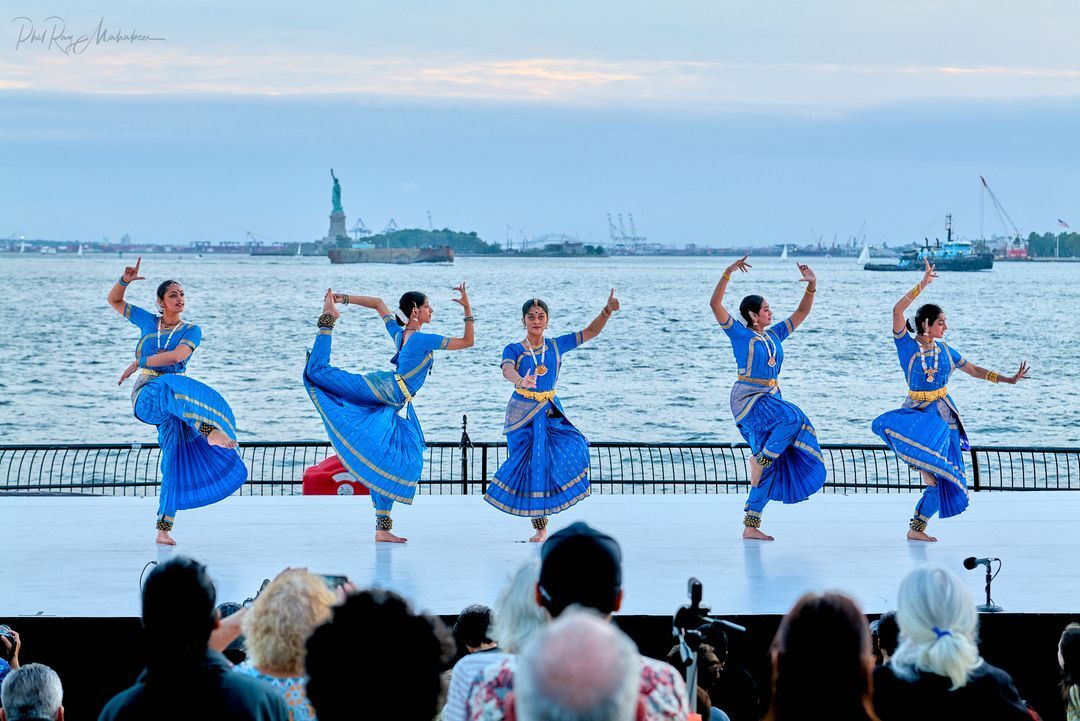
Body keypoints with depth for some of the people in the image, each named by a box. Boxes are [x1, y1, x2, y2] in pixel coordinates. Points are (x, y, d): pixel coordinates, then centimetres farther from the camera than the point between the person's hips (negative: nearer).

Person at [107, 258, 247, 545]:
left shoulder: (192, 331, 8)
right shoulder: (148, 322, 14)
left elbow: (177, 356, -11)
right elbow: (114, 300, 21)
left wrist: (139, 363, -10)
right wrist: (125, 281, 2)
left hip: (171, 403, 2)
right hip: (146, 396, -2)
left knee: (176, 458, -7)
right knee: (175, 386, -36)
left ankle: (164, 529, -4)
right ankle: (211, 430, -64)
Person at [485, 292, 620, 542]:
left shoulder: (556, 345, 8)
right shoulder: (513, 350, -2)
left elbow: (590, 332, 10)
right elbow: (507, 370, -24)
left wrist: (607, 311, -6)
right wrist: (521, 381, -46)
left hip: (550, 413, 3)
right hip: (523, 414, -3)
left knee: (574, 450, -17)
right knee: (532, 468, -6)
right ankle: (539, 528, 6)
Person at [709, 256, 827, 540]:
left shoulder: (774, 335, 15)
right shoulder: (740, 334, -2)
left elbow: (801, 313, 20)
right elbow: (715, 304, -13)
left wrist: (812, 286, 7)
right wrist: (728, 274, -19)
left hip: (770, 400, 7)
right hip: (747, 399, -7)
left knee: (771, 466, 0)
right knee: (792, 417, -32)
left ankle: (751, 526, 3)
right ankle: (759, 460, -15)